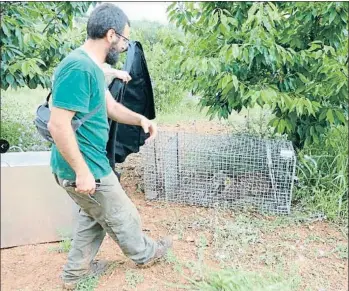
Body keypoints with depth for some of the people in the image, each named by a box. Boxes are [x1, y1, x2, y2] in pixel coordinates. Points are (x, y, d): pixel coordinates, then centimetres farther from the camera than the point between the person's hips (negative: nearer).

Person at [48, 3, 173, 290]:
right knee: (123, 217, 14)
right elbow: (58, 125, -28)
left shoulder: (91, 66, 8)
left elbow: (112, 107, 17)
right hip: (85, 168, -10)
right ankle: (146, 253, 40)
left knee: (94, 217, 25)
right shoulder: (79, 68, -25)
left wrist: (141, 119, 0)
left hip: (89, 164, 10)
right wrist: (82, 171, -24)